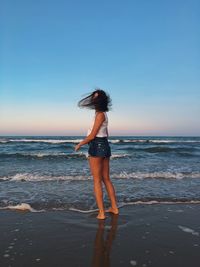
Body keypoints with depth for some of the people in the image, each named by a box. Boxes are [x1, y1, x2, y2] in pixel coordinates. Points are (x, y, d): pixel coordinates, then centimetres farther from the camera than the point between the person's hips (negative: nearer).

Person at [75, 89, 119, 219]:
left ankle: (101, 212, 5)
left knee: (97, 180, -1)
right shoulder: (103, 114, 14)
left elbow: (92, 135, -15)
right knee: (106, 179, 15)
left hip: (97, 146, -9)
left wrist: (79, 144, -3)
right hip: (105, 146, 9)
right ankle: (114, 207, 23)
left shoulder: (100, 114, -13)